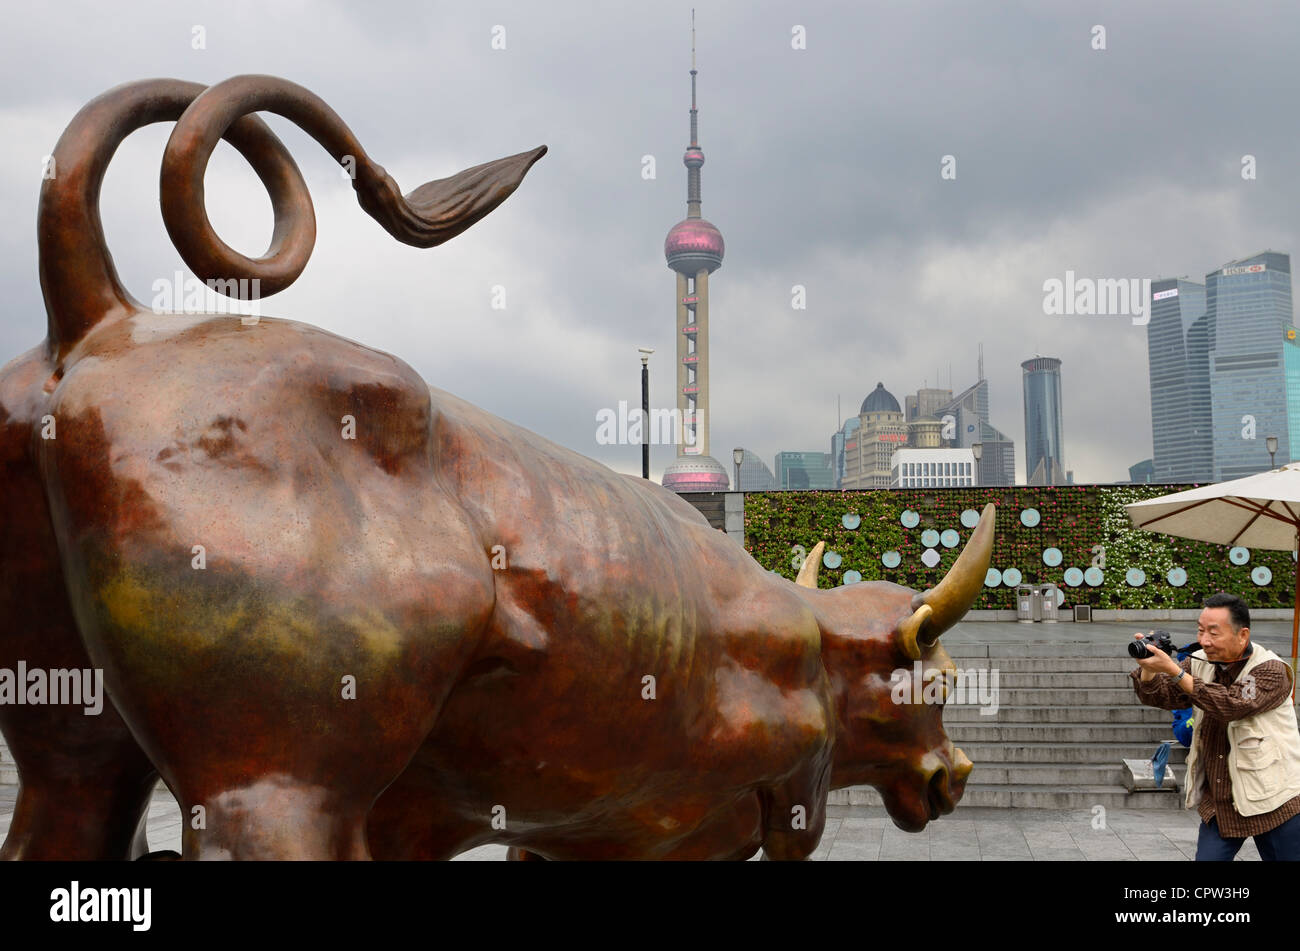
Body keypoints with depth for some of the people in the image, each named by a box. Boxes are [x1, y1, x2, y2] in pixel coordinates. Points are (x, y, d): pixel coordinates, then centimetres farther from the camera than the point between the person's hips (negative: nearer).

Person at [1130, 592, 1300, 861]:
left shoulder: (1271, 670, -13)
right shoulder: (1201, 662, 6)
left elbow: (1232, 704, -27)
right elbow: (1158, 695, 0)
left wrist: (1174, 670, -32)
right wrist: (1148, 668, -22)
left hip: (1273, 801, -5)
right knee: (1207, 858, 1)